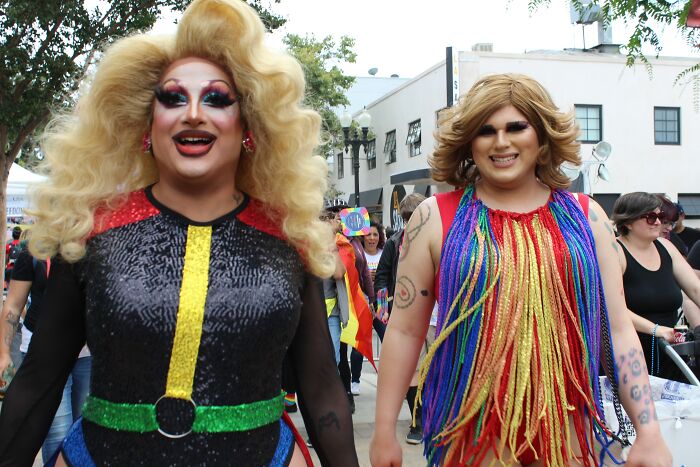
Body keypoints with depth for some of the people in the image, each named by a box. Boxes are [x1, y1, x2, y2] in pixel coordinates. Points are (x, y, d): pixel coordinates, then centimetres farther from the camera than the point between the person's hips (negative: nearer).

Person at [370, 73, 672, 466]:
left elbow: (618, 328, 4)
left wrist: (650, 431, 0)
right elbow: (404, 330, -1)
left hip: (567, 429, 3)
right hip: (471, 429, -2)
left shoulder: (586, 216, 4)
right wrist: (385, 431, 0)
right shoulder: (436, 218, -3)